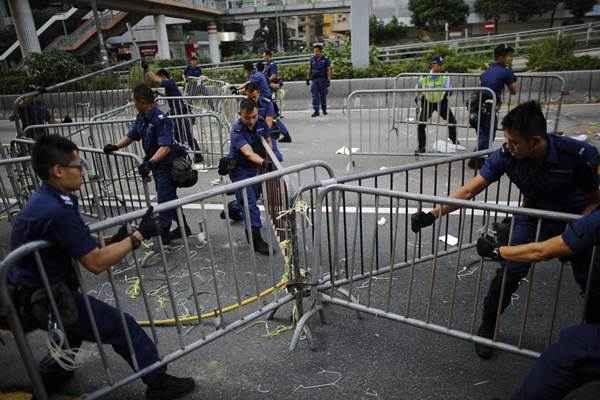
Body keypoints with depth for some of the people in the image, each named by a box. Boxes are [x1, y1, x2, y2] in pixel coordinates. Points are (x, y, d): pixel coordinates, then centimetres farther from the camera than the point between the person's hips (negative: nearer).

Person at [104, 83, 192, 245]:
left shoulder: (160, 119, -24)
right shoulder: (142, 117, 4)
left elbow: (165, 147, -32)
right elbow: (131, 136, 11)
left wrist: (150, 163, -41)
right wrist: (115, 146, -4)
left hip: (166, 164, -10)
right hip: (156, 164, 10)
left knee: (164, 200, 0)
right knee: (169, 198, 18)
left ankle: (163, 233, 14)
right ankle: (183, 228, 32)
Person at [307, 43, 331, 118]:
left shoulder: (325, 59, -2)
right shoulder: (312, 59, 8)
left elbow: (328, 70, -4)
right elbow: (309, 69, 14)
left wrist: (328, 80, -11)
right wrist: (308, 79, 10)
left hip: (323, 80, -2)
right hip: (314, 80, 2)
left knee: (323, 95, 6)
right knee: (315, 96, -5)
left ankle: (324, 110, 22)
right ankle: (316, 111, -5)